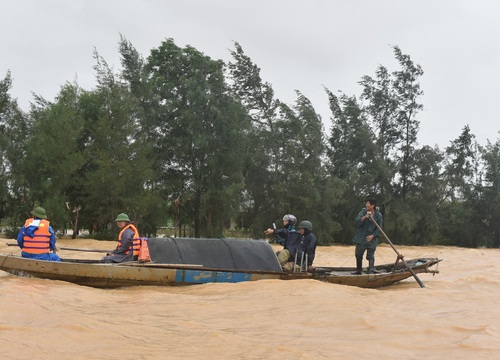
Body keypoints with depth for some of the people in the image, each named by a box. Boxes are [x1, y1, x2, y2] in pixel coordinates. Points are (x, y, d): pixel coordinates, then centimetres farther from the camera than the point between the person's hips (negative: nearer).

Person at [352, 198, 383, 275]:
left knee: (370, 256, -4)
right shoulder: (363, 211, -2)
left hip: (371, 240, -3)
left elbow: (379, 229, -6)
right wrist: (365, 216, -28)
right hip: (361, 239, 3)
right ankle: (358, 271, 28)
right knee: (358, 255, 13)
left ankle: (370, 272, -3)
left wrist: (372, 236, -17)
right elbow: (357, 221, -15)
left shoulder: (378, 215, -6)